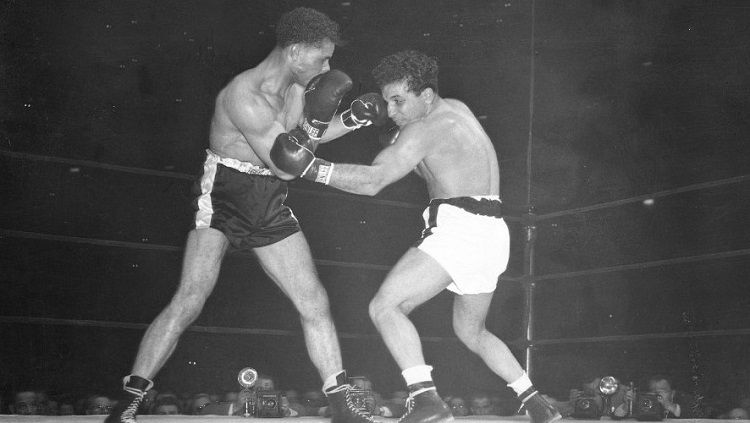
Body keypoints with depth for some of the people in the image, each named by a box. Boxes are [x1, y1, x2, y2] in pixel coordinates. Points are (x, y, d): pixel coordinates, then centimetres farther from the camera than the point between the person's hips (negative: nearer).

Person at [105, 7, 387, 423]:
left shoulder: (297, 86, 3)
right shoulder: (244, 96, -22)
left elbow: (305, 140, 19)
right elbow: (287, 165, -20)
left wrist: (350, 120, 6)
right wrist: (315, 121, -23)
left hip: (268, 207, 7)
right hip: (222, 199, -7)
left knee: (315, 303, 2)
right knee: (189, 300, -18)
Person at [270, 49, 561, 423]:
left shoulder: (426, 128, -10)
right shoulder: (454, 109, 18)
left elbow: (372, 181, -21)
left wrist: (311, 167, -27)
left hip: (459, 226, -10)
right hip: (489, 235, 10)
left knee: (385, 307, -14)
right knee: (471, 332, 25)